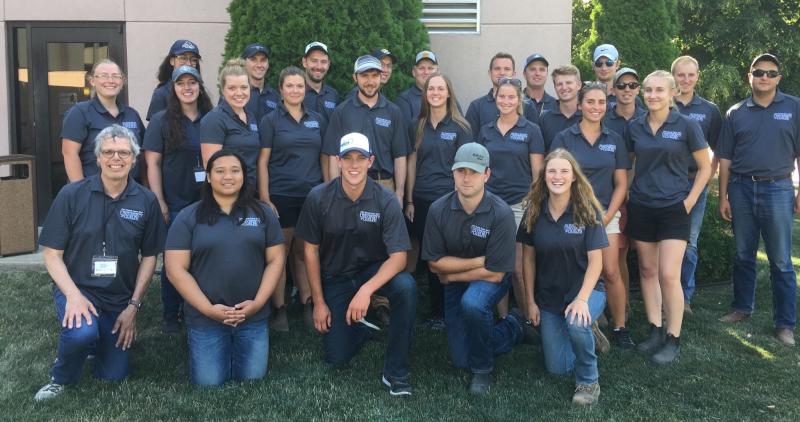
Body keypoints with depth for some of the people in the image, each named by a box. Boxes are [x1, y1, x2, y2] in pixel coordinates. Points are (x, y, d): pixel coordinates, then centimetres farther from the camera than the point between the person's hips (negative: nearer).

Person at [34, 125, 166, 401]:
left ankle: (100, 335, 41)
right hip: (76, 288, -2)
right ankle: (61, 377, -1)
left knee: (114, 376, 8)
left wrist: (133, 306, -3)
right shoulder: (71, 195, -11)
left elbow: (149, 257, 2)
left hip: (120, 298, 3)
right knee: (82, 332, -35)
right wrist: (73, 295, -21)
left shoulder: (146, 201, -5)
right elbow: (52, 254, -7)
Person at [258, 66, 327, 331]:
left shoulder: (317, 120, 10)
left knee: (304, 252, 10)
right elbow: (262, 162, -3)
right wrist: (264, 199, -10)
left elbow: (323, 158, 14)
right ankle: (279, 309, 10)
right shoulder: (270, 121, 0)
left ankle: (307, 305, 20)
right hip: (281, 196, -3)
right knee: (280, 252, 2)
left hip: (312, 196, 3)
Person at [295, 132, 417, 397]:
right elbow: (311, 250, -4)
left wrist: (366, 290, -36)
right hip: (335, 278, 1)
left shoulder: (385, 201, -17)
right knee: (337, 357, -7)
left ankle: (395, 371, -17)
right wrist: (319, 302, -4)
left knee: (406, 287, -34)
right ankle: (361, 324, 29)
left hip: (374, 270, -1)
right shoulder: (319, 198, -14)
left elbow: (398, 256, -21)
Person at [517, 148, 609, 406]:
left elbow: (595, 260, -14)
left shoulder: (588, 211, -14)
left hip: (586, 289, -3)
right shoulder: (534, 211, -6)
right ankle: (586, 335, 36)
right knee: (557, 368, 3)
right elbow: (528, 257, 1)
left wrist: (581, 299, -27)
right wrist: (530, 301, 0)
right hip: (548, 296, 3)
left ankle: (589, 381, -10)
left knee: (576, 323, -38)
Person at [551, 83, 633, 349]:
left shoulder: (614, 140, 8)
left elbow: (621, 184, 8)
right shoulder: (564, 139, 1)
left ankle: (620, 328, 8)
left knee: (611, 272, -5)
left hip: (605, 214, 1)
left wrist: (607, 217, -4)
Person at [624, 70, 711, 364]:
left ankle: (673, 339, 4)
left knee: (668, 275, -9)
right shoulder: (634, 128, 4)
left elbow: (705, 167, 1)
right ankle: (655, 331, 20)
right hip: (641, 208, 4)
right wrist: (628, 194, 7)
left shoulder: (686, 126, -5)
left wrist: (689, 201, -6)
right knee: (647, 270, 8)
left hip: (673, 209, -4)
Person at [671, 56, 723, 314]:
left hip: (696, 183, 1)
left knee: (689, 243, 5)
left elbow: (718, 150, 12)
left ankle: (685, 297, 16)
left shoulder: (709, 110, 8)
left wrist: (708, 175, -1)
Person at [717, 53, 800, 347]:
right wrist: (723, 196, 2)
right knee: (743, 255, 13)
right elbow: (725, 158, 7)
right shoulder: (736, 113, 6)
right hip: (741, 189, 2)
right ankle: (742, 308, 27)